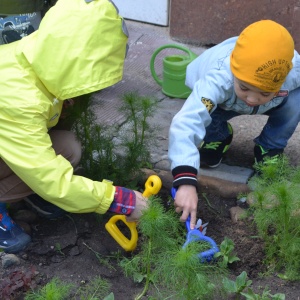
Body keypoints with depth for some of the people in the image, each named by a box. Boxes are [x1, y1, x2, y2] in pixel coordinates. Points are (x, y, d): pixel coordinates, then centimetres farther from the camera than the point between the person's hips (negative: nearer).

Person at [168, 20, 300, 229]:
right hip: (221, 102, -1)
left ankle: (269, 151, -3)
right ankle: (219, 137, 15)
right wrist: (186, 182, -70)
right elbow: (185, 124, -61)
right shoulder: (219, 79, -50)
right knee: (208, 156, -23)